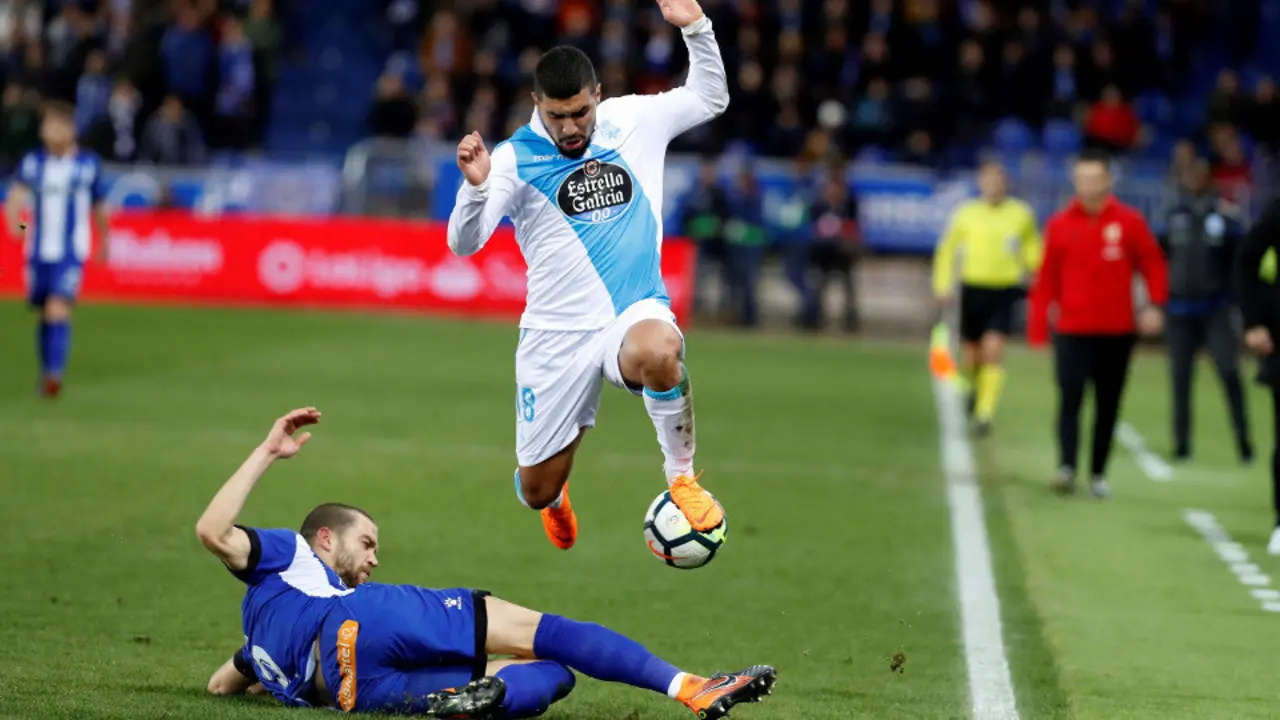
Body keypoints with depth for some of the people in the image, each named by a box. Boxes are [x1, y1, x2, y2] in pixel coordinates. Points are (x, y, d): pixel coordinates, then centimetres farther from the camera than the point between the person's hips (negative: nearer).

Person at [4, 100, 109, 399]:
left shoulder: (89, 164, -1)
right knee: (44, 315, 12)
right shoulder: (33, 162, 1)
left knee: (58, 311, -19)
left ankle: (55, 374, -24)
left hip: (71, 254, -3)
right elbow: (16, 195, -14)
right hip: (38, 252, 3)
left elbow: (99, 207, 11)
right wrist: (14, 223, -34)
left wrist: (104, 243, 20)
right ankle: (47, 372, 27)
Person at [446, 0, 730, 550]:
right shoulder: (515, 158, -6)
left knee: (657, 351, -40)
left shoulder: (634, 121, 3)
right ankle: (557, 498, 48)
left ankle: (682, 478, -15)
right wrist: (476, 185, -31)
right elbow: (464, 243, -11)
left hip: (636, 313, 0)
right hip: (556, 334, 0)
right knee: (537, 492, 5)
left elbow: (710, 99, 16)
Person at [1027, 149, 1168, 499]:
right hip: (1073, 331, -1)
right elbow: (1046, 279, 4)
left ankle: (1098, 474, 16)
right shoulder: (1059, 224, 2)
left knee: (1108, 405, 6)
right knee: (1070, 397, -15)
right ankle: (1067, 467, -25)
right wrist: (1038, 329, 2)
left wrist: (1155, 305, -7)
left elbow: (1153, 263, 7)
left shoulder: (1129, 222, 1)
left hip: (1117, 332, 1)